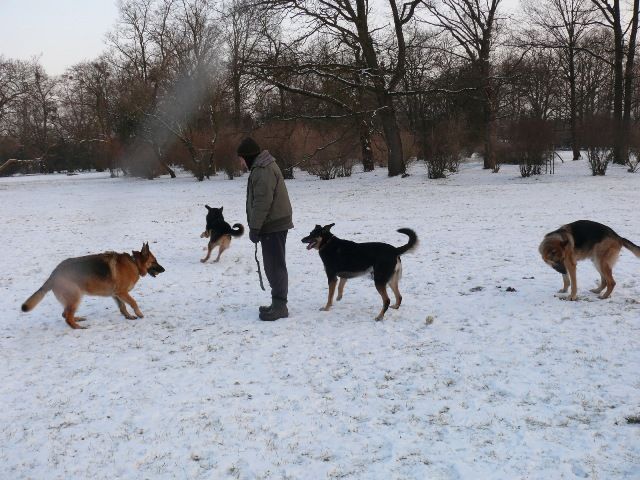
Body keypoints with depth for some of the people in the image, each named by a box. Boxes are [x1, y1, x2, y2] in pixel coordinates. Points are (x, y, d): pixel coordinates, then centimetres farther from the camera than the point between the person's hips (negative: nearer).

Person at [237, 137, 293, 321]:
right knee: (273, 265, 15)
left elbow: (262, 202, -23)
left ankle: (279, 306, -3)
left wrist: (254, 227, -19)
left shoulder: (263, 170, -18)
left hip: (273, 225, -11)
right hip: (275, 223, 11)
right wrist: (256, 226, 21)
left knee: (275, 266, -7)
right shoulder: (263, 166, 17)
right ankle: (278, 304, 23)